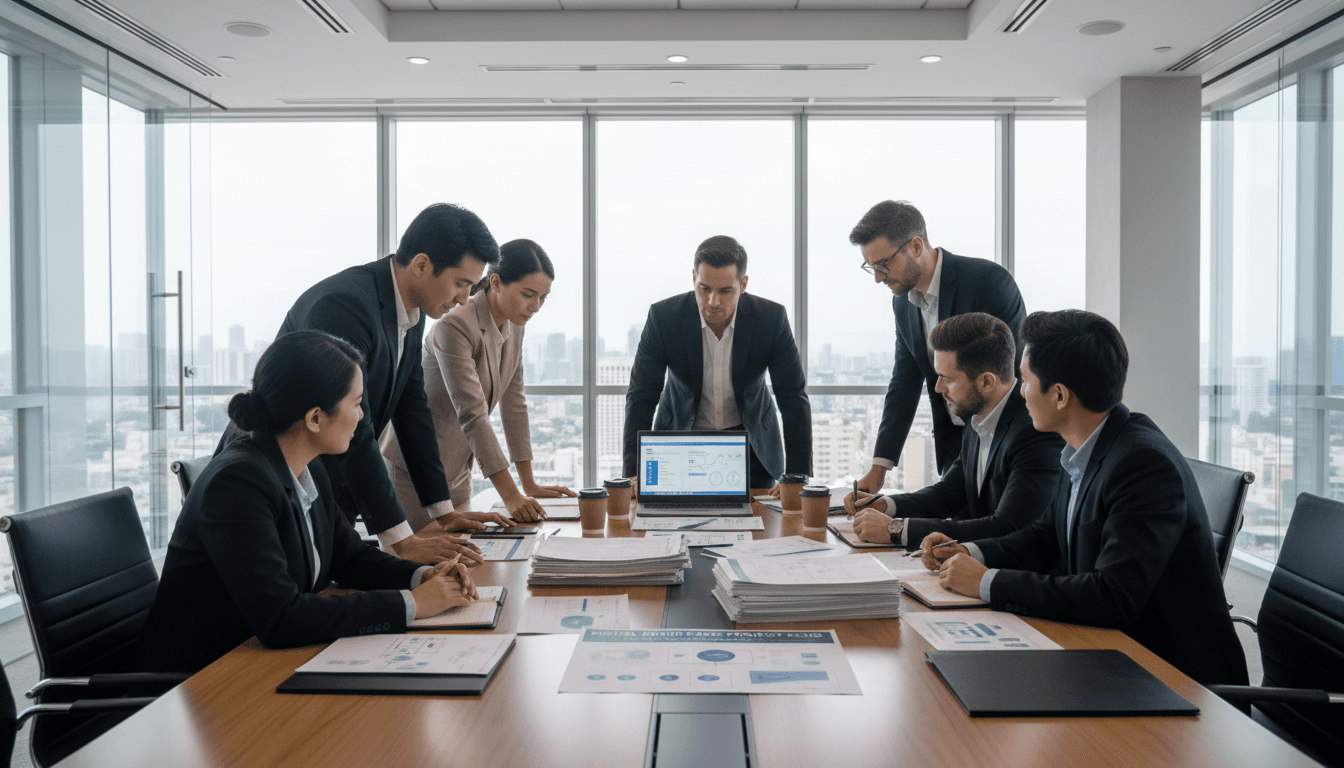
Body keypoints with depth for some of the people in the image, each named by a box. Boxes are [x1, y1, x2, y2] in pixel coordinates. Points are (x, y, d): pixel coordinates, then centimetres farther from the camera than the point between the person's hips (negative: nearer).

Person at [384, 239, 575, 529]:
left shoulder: (514, 326, 1)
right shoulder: (455, 326, -24)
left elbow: (514, 403, 4)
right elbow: (472, 415, -29)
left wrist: (530, 485, 2)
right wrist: (511, 496, -31)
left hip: (457, 468, 7)